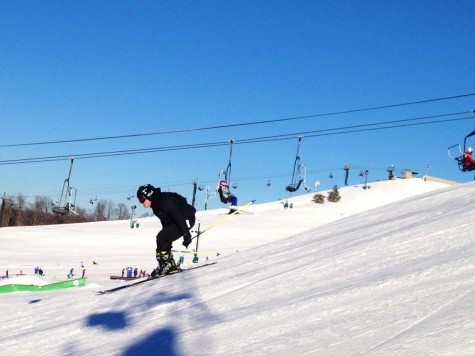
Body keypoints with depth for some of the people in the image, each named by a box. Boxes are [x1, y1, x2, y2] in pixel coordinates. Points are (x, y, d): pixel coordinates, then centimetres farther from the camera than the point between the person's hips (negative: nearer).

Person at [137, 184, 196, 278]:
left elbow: (178, 216, -28)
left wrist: (186, 234, -29)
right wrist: (165, 232, 21)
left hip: (186, 220, -10)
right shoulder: (156, 204, 6)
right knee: (163, 240, 3)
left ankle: (167, 264, -13)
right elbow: (165, 221, 18)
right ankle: (171, 267, 7)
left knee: (161, 238, -18)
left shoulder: (164, 201, -25)